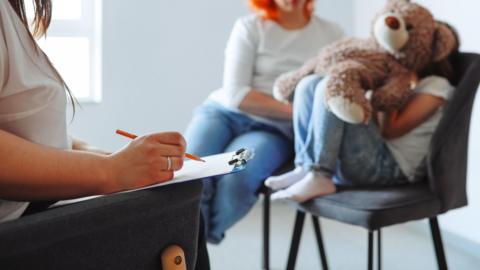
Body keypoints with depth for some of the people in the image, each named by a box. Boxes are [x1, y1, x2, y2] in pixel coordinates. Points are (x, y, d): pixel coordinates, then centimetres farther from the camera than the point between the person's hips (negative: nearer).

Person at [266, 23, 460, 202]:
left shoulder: (437, 85, 1)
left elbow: (390, 129, -10)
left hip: (389, 167, -8)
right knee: (310, 83, 0)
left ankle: (318, 177, -27)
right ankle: (305, 168, -13)